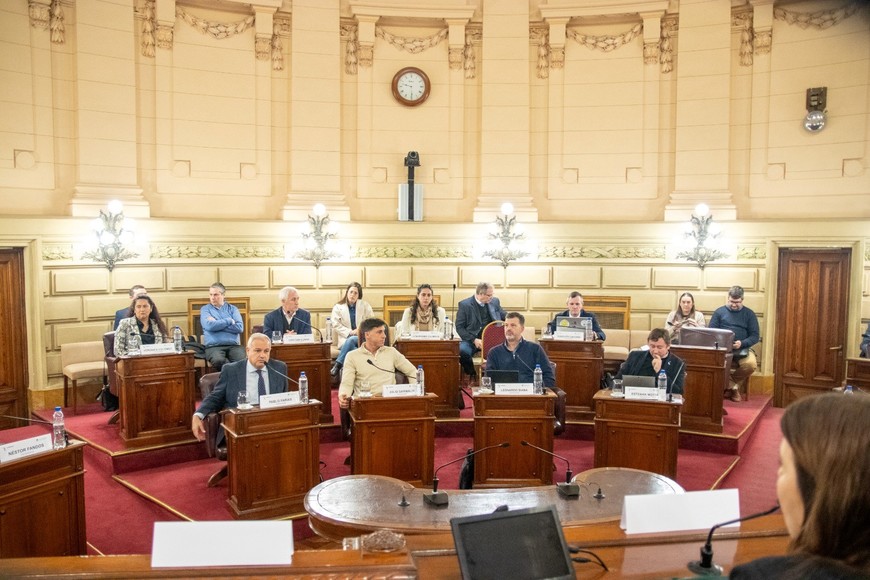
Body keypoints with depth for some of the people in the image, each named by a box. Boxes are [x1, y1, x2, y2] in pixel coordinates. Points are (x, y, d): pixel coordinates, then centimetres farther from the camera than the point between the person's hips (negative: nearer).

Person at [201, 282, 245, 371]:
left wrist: (217, 324, -1)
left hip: (233, 345, 1)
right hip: (214, 346, -1)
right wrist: (229, 321, 0)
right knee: (218, 361, -37)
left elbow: (240, 328, -1)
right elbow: (209, 326, -9)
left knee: (243, 361, -33)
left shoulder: (232, 309, 16)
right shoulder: (205, 309, 12)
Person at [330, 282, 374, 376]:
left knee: (351, 340, -35)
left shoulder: (365, 305, 11)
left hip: (363, 338, 0)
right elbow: (336, 326, 1)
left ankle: (337, 364, -36)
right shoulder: (338, 307, 8)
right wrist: (350, 332, -12)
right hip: (346, 340, 0)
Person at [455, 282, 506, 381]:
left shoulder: (495, 301, 10)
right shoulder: (464, 304, -3)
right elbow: (459, 327, -4)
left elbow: (505, 318, 20)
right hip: (471, 340, -3)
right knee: (462, 350, -34)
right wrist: (474, 340, -16)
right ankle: (470, 374, -4)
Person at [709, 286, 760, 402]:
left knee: (751, 364, -33)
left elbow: (755, 336, 4)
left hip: (742, 349, 1)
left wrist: (742, 343, -16)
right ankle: (734, 387, -12)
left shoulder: (749, 314, 11)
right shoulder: (719, 312, 11)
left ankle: (730, 384, -3)